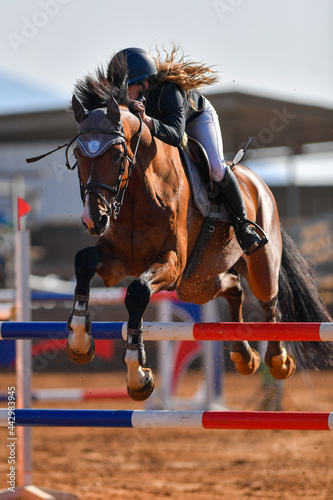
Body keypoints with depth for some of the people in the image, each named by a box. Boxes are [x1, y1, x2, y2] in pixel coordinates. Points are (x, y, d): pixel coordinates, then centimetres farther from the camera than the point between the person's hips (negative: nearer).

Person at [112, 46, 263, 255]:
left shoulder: (169, 91, -47)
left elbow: (175, 135, -56)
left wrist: (148, 120, -71)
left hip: (196, 117, -5)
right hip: (161, 121, 5)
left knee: (216, 169, -20)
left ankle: (241, 221, 2)